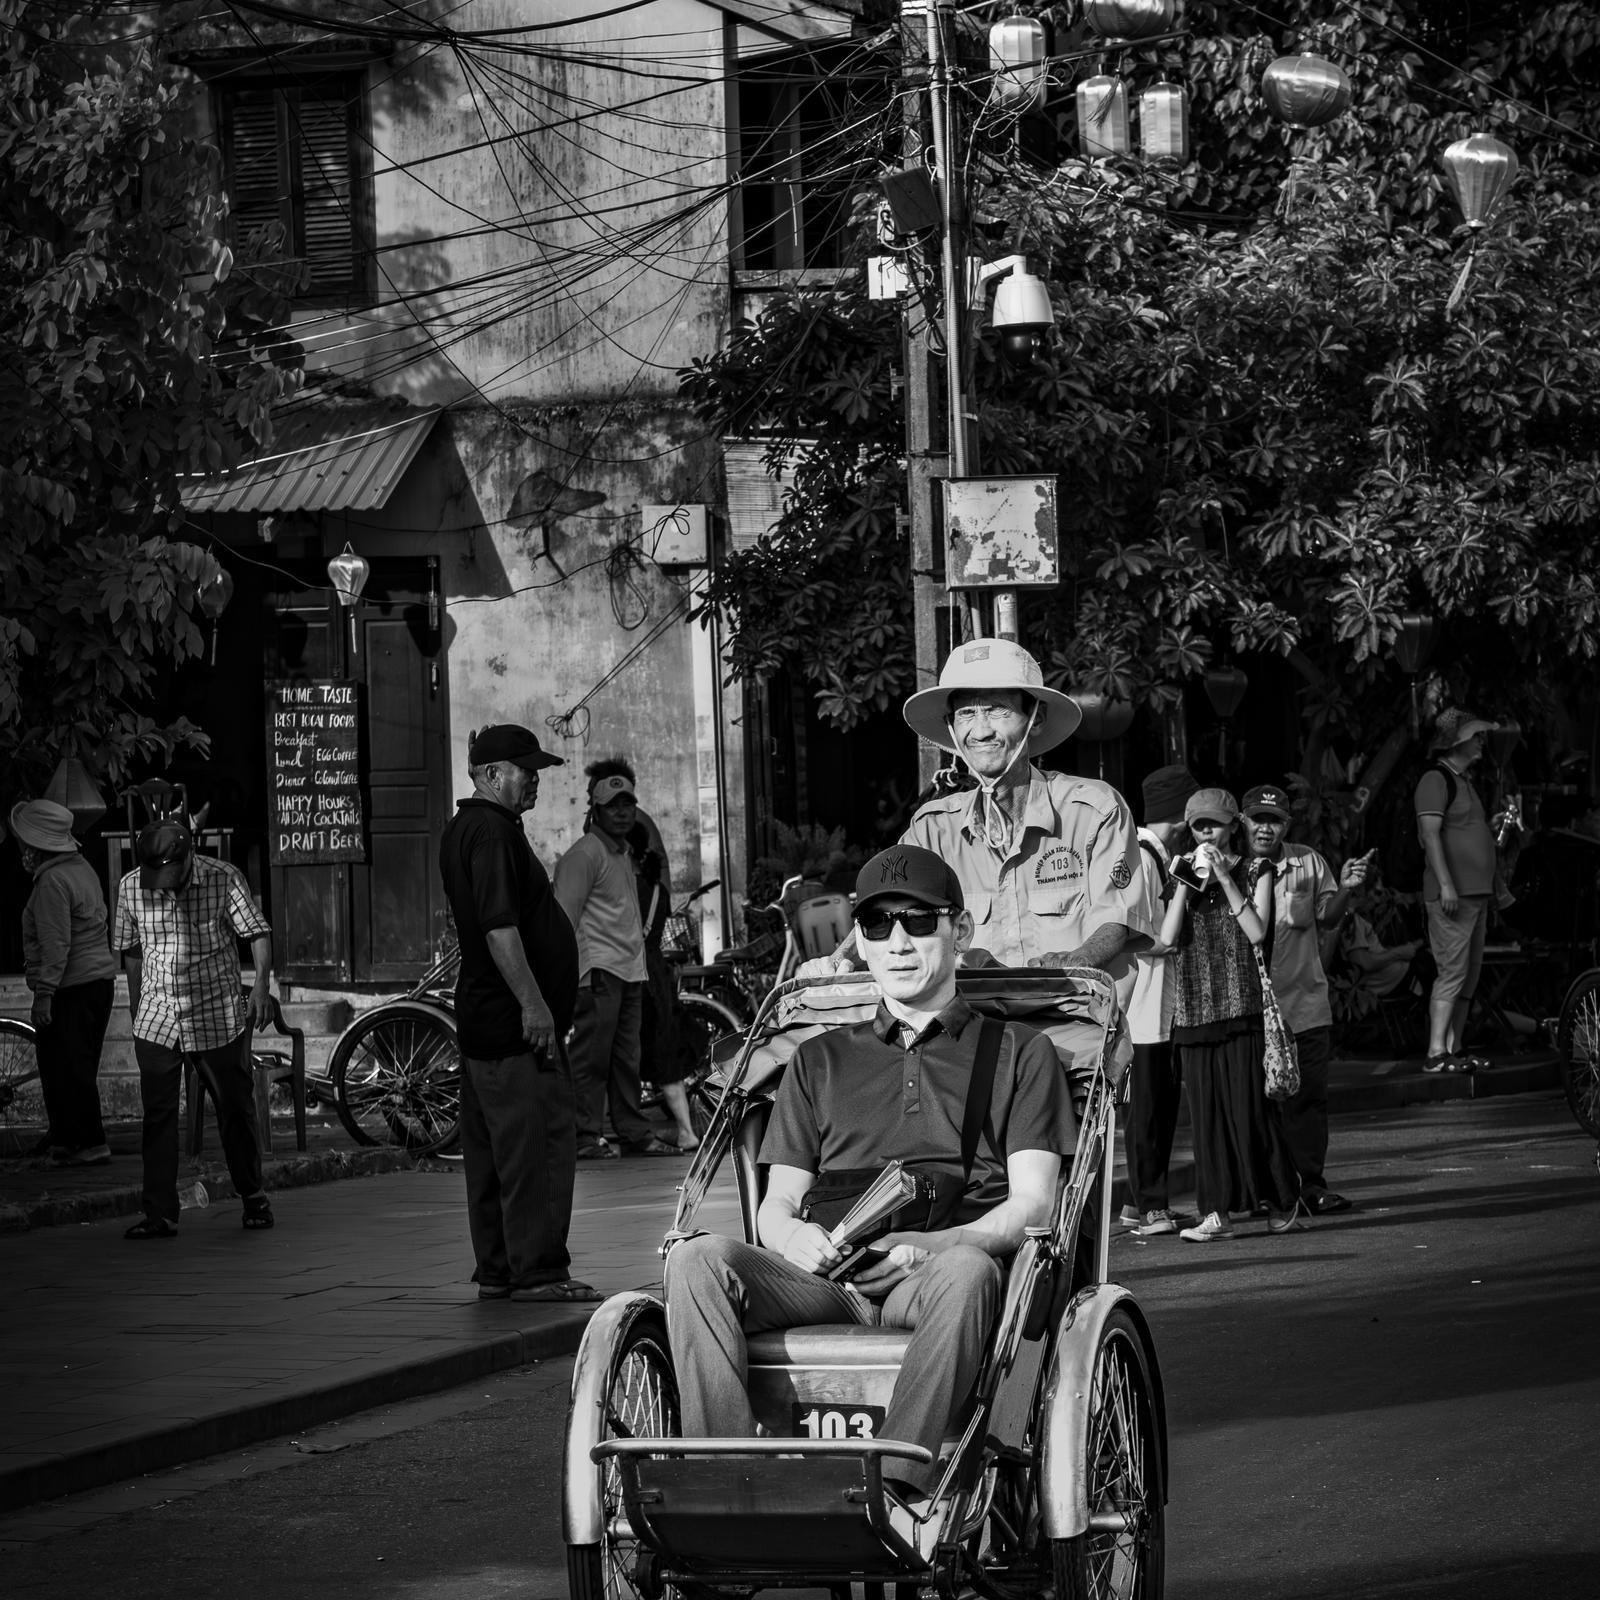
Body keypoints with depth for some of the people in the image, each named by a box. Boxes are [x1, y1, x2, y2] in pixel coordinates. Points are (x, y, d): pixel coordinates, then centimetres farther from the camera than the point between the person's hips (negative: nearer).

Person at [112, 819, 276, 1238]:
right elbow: (131, 950, 10)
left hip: (217, 1018, -2)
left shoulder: (224, 879, -10)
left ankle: (252, 1196, 25)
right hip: (155, 1021, 2)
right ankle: (160, 1214, -1)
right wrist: (136, 1005, 16)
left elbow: (258, 932, -12)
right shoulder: (131, 887, -2)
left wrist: (261, 985, -25)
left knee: (236, 1110, 8)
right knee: (157, 1117, -3)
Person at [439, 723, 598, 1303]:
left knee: (490, 1153, 11)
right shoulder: (493, 832, -15)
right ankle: (538, 1271, -8)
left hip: (481, 1016, 11)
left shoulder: (462, 828, 18)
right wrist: (532, 1003, -23)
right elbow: (500, 928, -23)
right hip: (514, 1018, -11)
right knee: (538, 1146, -8)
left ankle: (495, 1271, 15)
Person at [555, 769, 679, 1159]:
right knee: (591, 1056, -9)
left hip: (630, 970, 9)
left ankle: (635, 1133, 15)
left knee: (627, 1057, 11)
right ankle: (584, 1136, -9)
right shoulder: (583, 855, -7)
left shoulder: (624, 855, 22)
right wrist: (574, 972, -20)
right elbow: (564, 917, -13)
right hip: (598, 970, -9)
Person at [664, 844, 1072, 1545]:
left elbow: (1033, 1202, 6)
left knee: (966, 1270, -39)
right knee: (698, 1258, -27)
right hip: (826, 1277, 3)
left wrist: (930, 1243, -14)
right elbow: (775, 1203, 19)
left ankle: (895, 1484, -49)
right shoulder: (820, 1060, 28)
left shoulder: (1016, 1052, 19)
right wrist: (794, 1236, -8)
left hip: (933, 1277, -3)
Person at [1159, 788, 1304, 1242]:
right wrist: (1185, 884, -6)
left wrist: (1226, 879, -11)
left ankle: (1281, 1203, 7)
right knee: (1205, 1110, 1)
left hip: (1241, 1005, -3)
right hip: (1193, 1010, 3)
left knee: (1248, 1105, -6)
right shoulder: (1184, 873, 13)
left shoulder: (1254, 872, 5)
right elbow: (1168, 938, 2)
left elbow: (1257, 932, -10)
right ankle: (1216, 1211, 2)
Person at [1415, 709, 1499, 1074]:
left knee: (1469, 976, 10)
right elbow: (1431, 833, -19)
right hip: (1452, 894, -10)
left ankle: (1454, 1049, 13)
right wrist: (1445, 884, -24)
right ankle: (1436, 1054, -15)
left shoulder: (1463, 781, 20)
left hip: (1475, 893, 10)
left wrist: (1496, 825, 15)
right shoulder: (1435, 780, -10)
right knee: (1452, 972, -14)